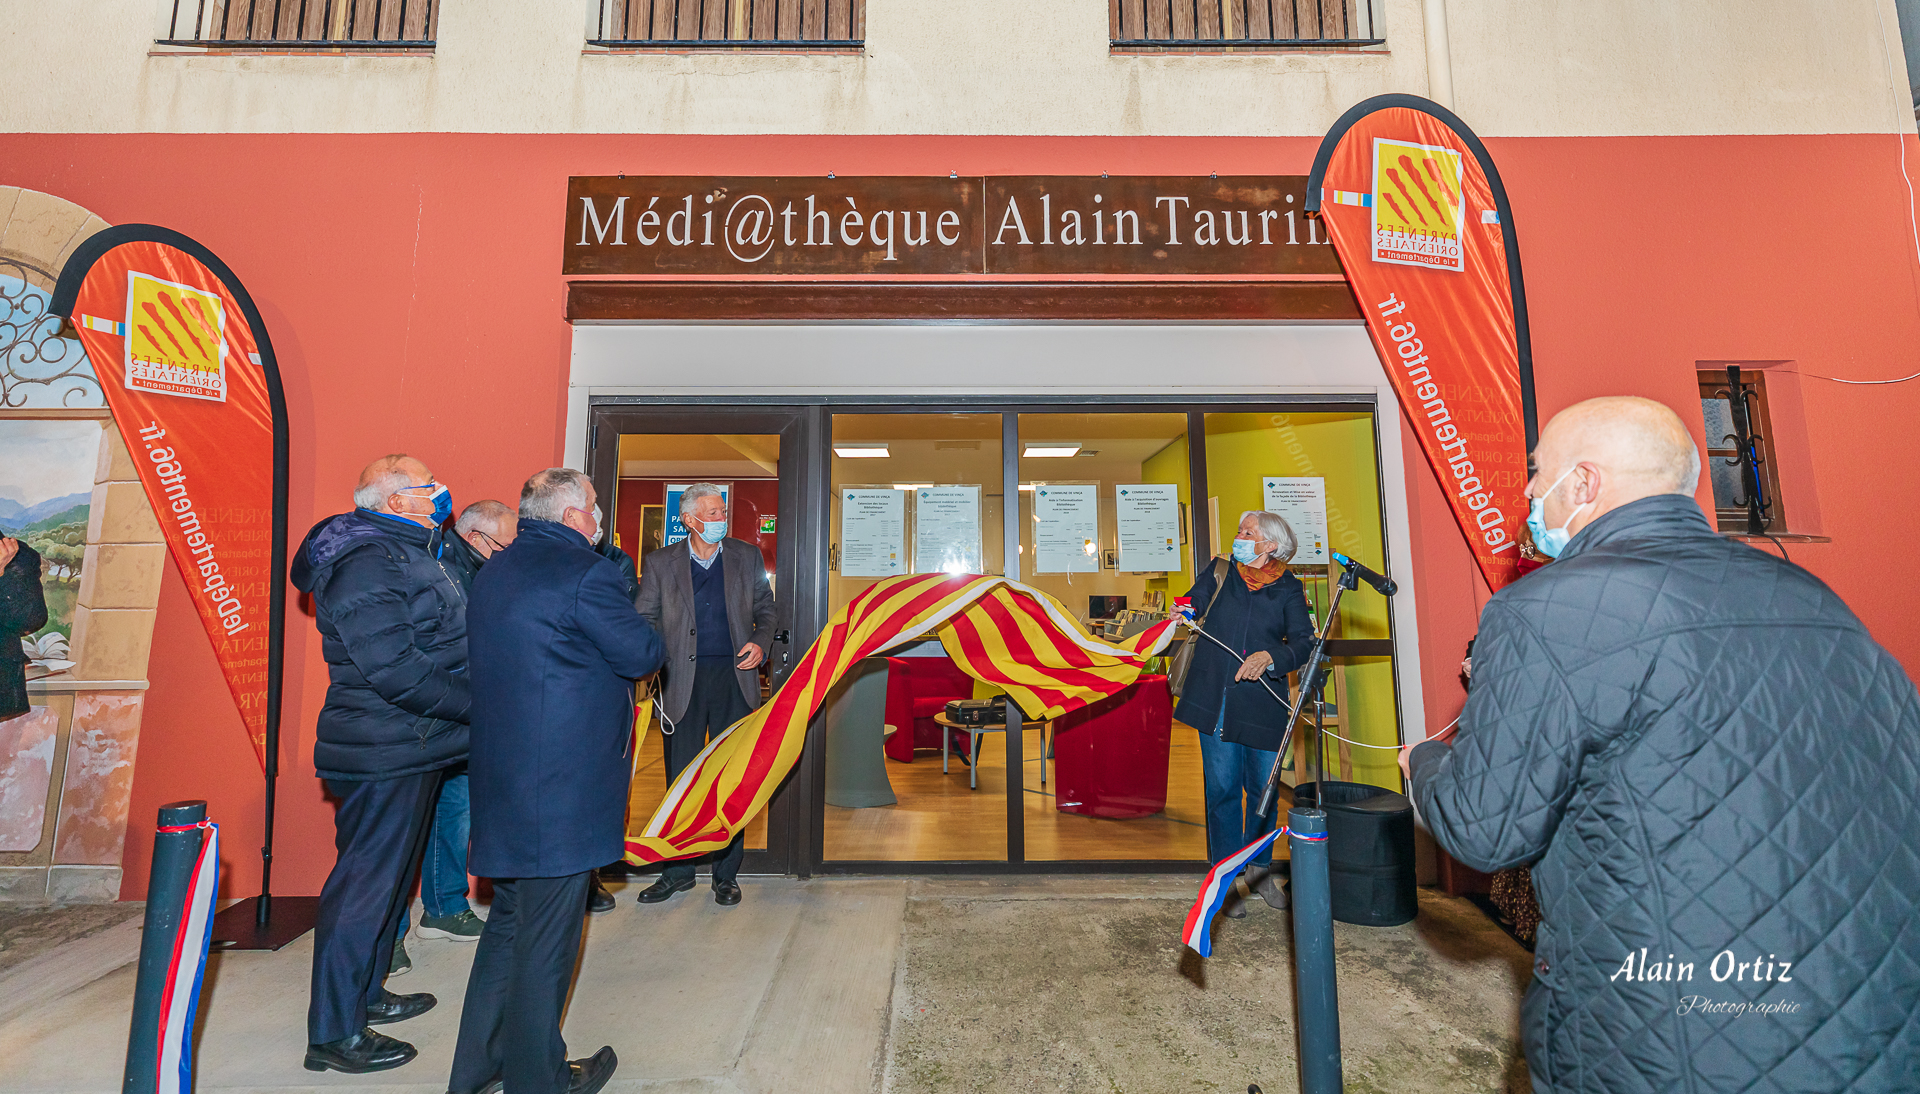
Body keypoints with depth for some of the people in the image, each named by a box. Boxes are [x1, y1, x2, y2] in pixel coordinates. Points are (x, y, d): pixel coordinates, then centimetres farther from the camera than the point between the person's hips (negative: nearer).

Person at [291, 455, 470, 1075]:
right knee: (367, 883, 1)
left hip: (412, 750, 11)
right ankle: (333, 1034, 17)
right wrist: (475, 704, -20)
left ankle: (364, 994, 39)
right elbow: (394, 668, -25)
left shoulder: (415, 550, 13)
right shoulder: (366, 563, -19)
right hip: (383, 752, -11)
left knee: (390, 874, 22)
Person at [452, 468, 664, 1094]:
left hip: (502, 778, 9)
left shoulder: (493, 571, 11)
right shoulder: (584, 574, -18)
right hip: (561, 784, -9)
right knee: (547, 938, 7)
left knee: (508, 924, 23)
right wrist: (646, 643, 9)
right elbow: (643, 655, -12)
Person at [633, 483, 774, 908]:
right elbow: (645, 621, 6)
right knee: (680, 777, 7)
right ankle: (677, 871, 24)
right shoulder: (660, 563, 5)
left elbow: (765, 610, 13)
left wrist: (760, 643, -6)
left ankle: (726, 874, 20)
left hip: (735, 679, 0)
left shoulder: (748, 557, 7)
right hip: (684, 681, 0)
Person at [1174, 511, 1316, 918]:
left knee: (1263, 789, 11)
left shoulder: (1288, 589, 5)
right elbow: (1190, 606, 9)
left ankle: (1260, 870, 33)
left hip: (1263, 705, 1)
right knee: (1222, 789, 3)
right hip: (1216, 701, 0)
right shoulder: (1219, 572, 9)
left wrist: (1269, 657, -20)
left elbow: (1303, 642, -4)